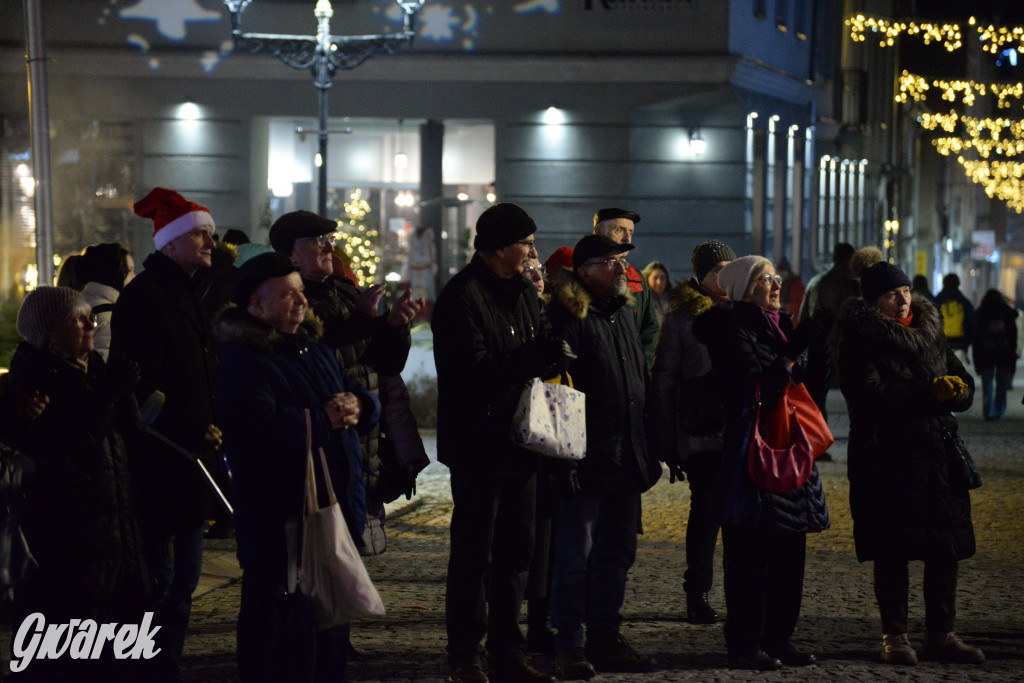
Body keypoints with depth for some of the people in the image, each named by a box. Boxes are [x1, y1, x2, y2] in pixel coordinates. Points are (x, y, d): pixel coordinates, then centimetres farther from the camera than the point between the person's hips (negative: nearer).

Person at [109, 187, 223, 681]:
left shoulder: (189, 295, 17)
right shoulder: (144, 295, -11)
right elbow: (137, 385, -17)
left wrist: (210, 429, 6)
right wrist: (195, 431, -16)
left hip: (192, 458, 9)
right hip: (156, 460, -9)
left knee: (185, 572, 12)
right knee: (160, 574, -6)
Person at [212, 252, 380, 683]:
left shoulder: (315, 352, 16)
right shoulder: (241, 362, -11)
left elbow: (369, 404, 17)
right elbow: (261, 427, -26)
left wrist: (356, 406, -8)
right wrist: (324, 418, -17)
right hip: (278, 515, -8)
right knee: (278, 618, -2)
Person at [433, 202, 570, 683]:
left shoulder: (524, 292, 14)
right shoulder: (462, 296, -14)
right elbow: (476, 371, -22)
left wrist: (552, 358, -1)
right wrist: (542, 355, -24)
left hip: (520, 442, 8)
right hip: (479, 445, -8)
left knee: (515, 552, 12)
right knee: (473, 554, -1)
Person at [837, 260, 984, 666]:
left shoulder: (930, 333, 14)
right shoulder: (861, 341, -5)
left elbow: (964, 386, 13)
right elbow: (873, 396, -17)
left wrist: (953, 392, -11)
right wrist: (930, 392, -21)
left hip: (938, 453, 5)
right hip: (886, 460, -5)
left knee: (946, 548, 5)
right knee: (892, 552, 0)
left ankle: (941, 634, 15)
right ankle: (894, 636, 10)